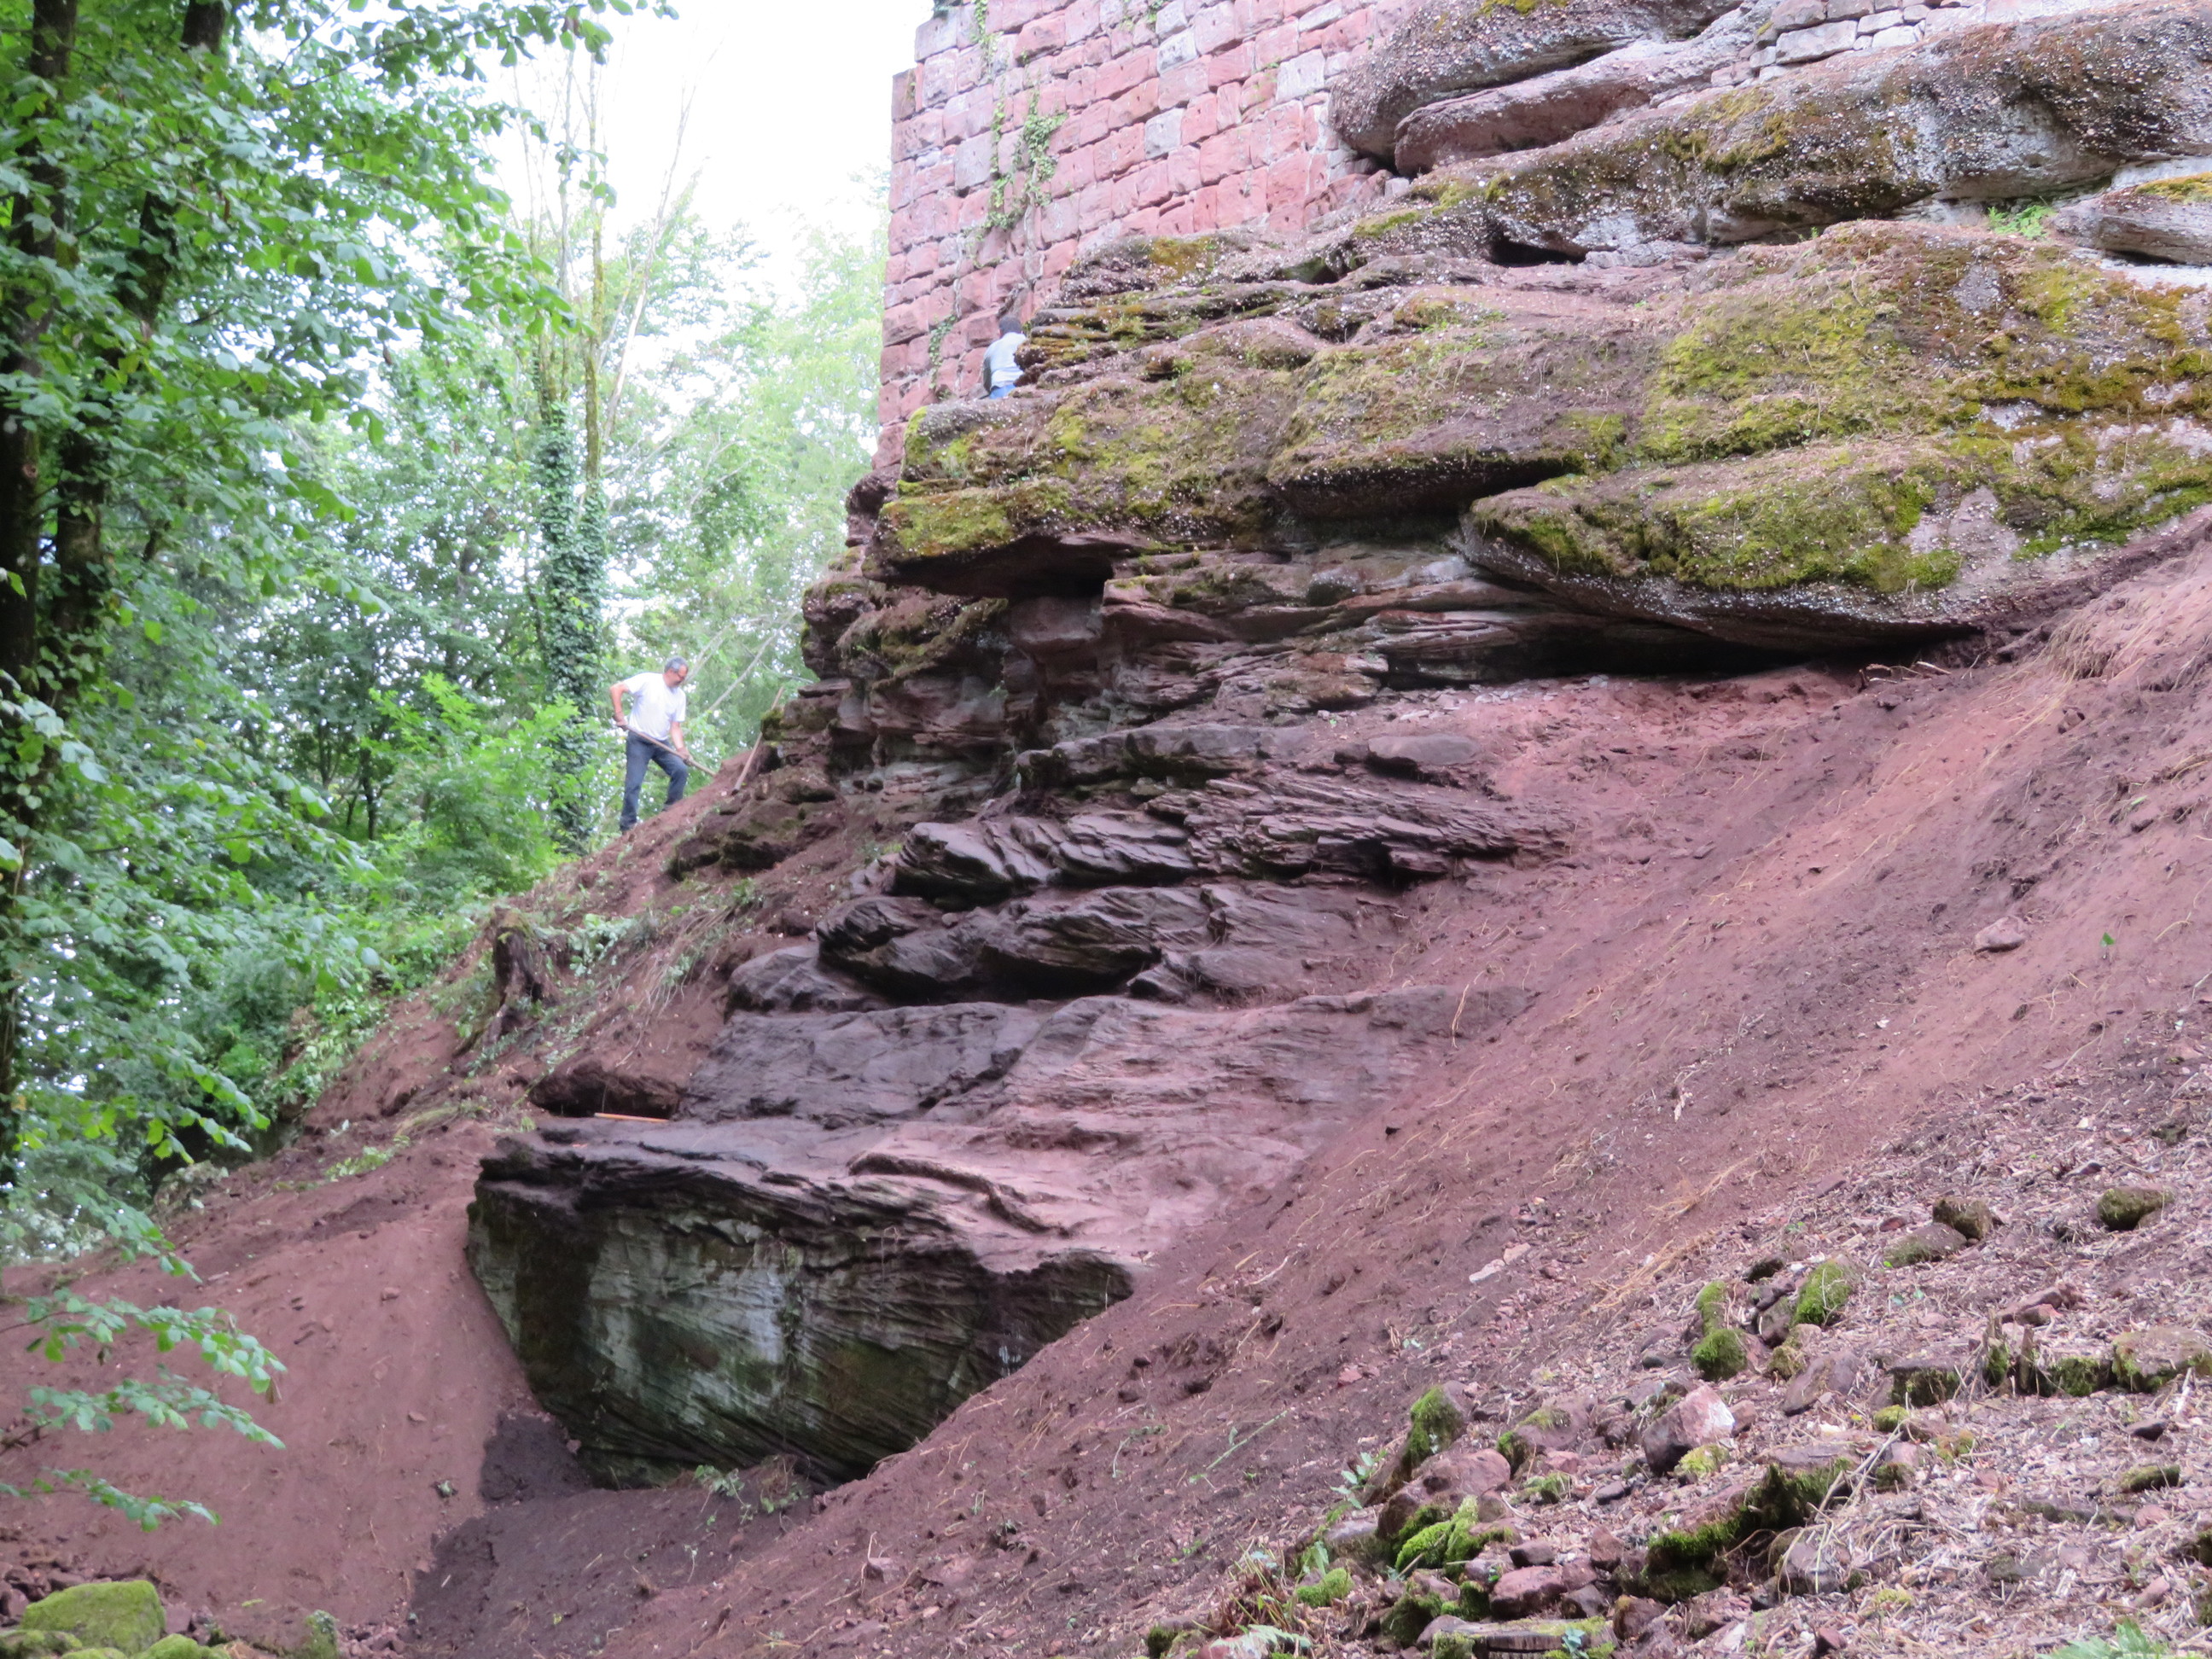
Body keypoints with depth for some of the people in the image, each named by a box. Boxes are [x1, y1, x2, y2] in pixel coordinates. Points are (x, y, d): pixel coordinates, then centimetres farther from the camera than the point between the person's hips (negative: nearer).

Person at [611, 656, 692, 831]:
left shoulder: (680, 696, 8)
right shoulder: (647, 681, -9)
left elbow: (675, 727, 6)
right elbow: (616, 689, -14)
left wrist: (681, 749, -9)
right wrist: (619, 715, -20)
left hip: (662, 744, 5)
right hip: (639, 741, -5)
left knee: (681, 769, -12)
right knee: (634, 783, -10)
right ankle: (628, 824, -2)